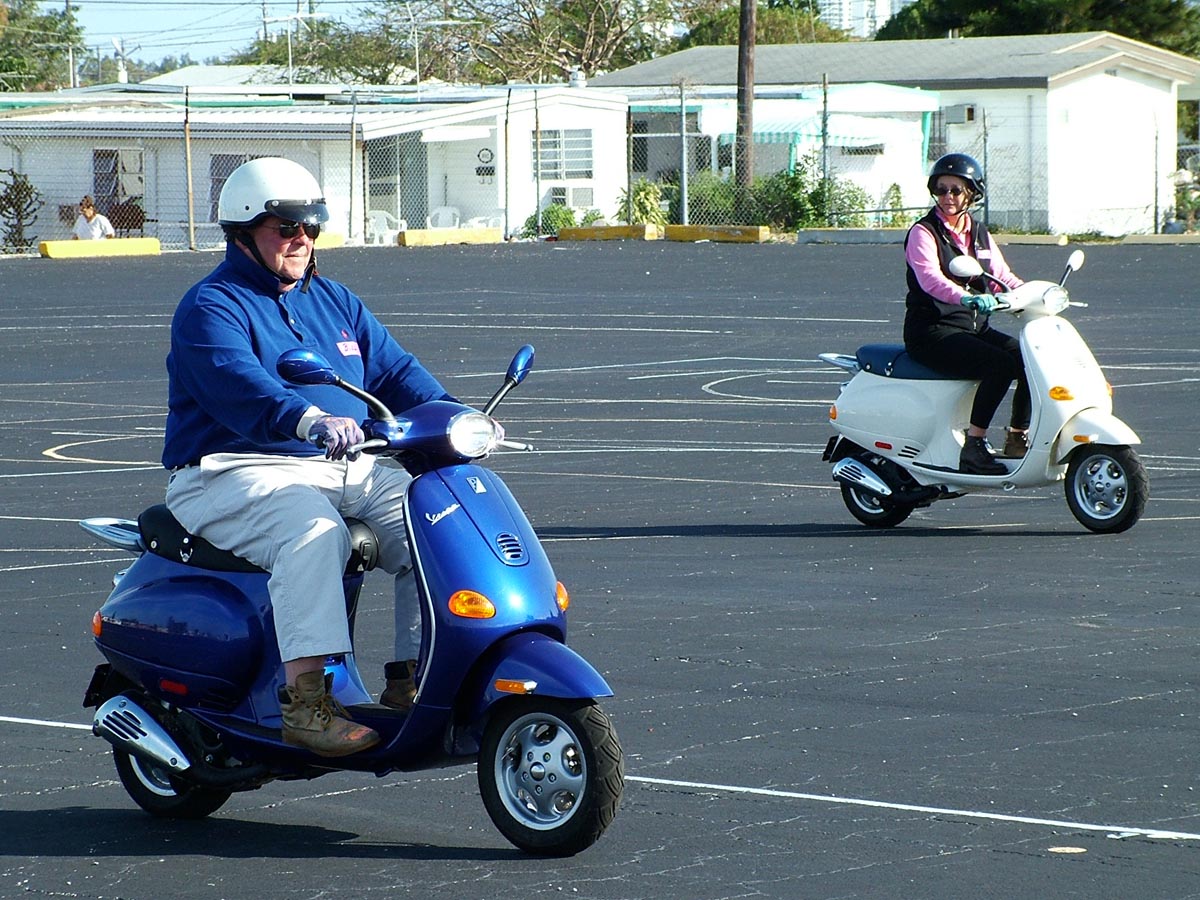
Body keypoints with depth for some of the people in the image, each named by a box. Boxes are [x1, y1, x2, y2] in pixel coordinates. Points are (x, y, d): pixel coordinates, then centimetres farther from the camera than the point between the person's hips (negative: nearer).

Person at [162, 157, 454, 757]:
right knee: (313, 530, -37)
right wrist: (310, 420, -43)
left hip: (345, 470, 7)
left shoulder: (333, 301, 21)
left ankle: (410, 683, -4)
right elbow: (238, 385, -25)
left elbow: (394, 370, 15)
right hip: (237, 476, -7)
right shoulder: (210, 308, -5)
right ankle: (306, 701, -40)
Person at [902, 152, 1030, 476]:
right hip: (932, 332, -7)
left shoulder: (979, 233, 16)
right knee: (1001, 364, -28)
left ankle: (1018, 438, 0)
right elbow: (931, 279, -24)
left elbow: (1002, 276, 13)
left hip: (974, 327, 7)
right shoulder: (923, 233, -7)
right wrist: (967, 298, -42)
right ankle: (973, 447, -25)